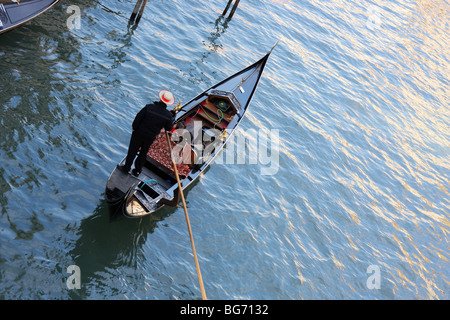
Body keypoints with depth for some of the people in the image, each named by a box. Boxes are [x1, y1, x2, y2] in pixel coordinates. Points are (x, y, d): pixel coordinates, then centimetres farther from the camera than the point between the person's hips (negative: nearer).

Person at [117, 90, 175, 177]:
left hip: (139, 133, -2)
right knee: (143, 153, 21)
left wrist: (134, 128, 1)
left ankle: (126, 168, 32)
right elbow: (168, 128, -3)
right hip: (150, 137, 2)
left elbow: (138, 118, -15)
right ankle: (137, 171, 34)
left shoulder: (149, 107, -21)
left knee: (132, 151, 17)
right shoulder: (168, 115, -17)